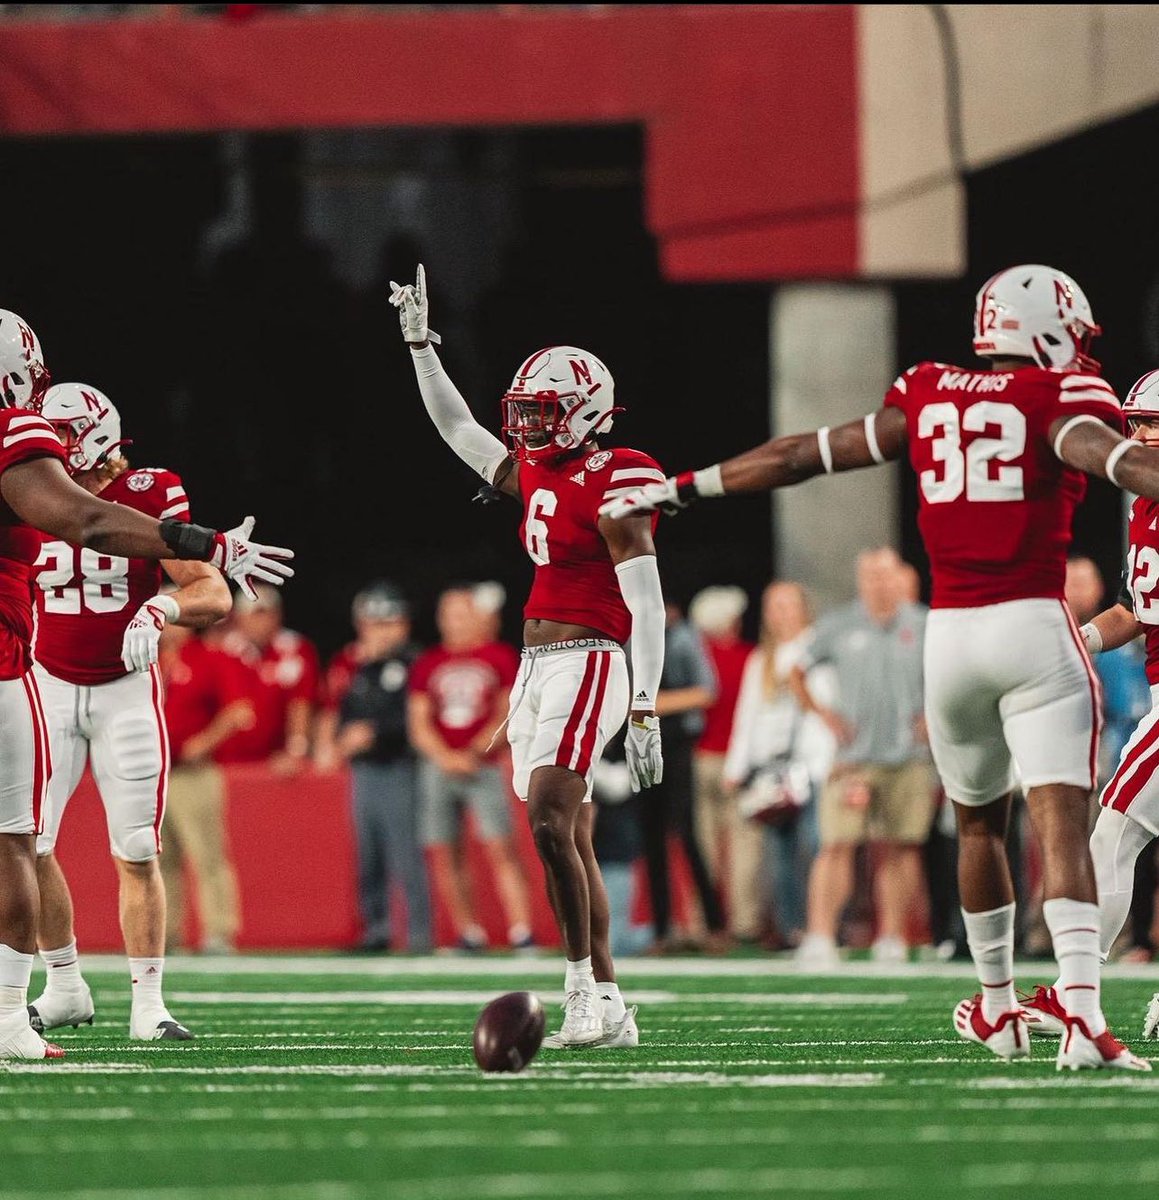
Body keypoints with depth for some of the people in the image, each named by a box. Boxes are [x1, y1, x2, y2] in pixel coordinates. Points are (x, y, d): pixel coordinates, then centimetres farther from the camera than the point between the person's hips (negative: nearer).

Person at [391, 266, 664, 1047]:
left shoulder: (612, 485, -11)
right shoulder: (537, 473, 13)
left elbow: (647, 607, -14)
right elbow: (457, 428, 28)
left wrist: (646, 710, -19)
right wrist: (419, 343, 25)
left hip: (588, 664, -8)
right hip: (538, 666, 8)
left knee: (550, 822, -20)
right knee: (570, 840, 6)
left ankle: (584, 985, -14)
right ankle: (607, 1007, 8)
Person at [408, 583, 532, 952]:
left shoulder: (500, 658, 4)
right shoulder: (429, 663, 12)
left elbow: (507, 717, -1)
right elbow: (419, 723, 9)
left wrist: (475, 752, -12)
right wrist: (445, 757, -7)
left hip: (483, 767, -4)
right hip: (438, 767, 4)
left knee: (500, 850, -12)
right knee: (442, 854, 1)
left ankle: (522, 935, -14)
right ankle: (469, 934, 8)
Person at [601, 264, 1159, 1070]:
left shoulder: (928, 398, 13)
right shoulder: (1058, 398, -1)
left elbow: (802, 456, 19)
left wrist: (680, 489, 27)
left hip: (950, 635, 5)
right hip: (1035, 627, -5)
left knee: (979, 822, 23)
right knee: (1063, 823, -11)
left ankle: (999, 1008, 33)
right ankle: (1083, 1018, -25)